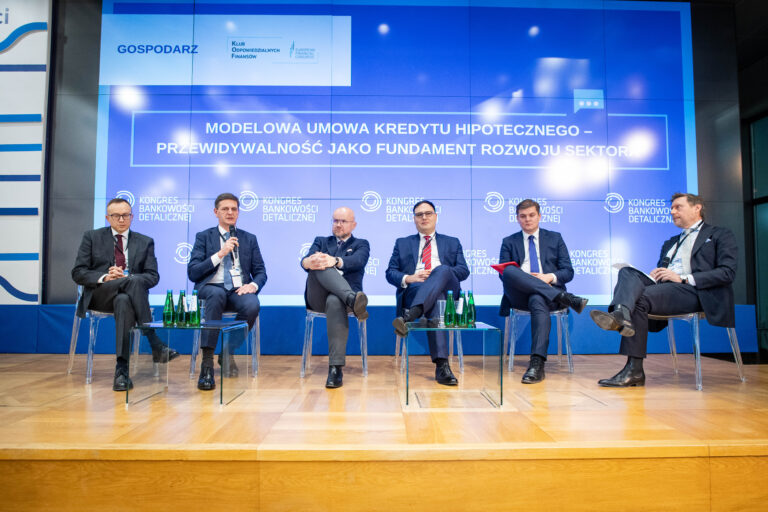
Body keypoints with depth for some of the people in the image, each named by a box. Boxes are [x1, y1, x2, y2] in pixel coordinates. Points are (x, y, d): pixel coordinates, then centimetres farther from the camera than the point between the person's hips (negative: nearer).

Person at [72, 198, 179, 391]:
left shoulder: (145, 242, 14)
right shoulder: (92, 237, 13)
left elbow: (153, 276, 5)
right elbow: (78, 273, 5)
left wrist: (125, 276, -14)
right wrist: (104, 278, -14)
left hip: (129, 294, 2)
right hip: (99, 294, -1)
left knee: (123, 301, -38)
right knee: (134, 281, -34)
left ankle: (122, 370, -37)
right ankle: (156, 346, -38)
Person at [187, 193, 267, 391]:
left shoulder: (249, 239, 18)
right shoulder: (203, 237, 13)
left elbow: (260, 272, 14)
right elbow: (192, 273, 1)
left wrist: (253, 285, -10)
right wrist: (220, 254, -9)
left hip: (239, 290, 2)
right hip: (211, 288, -1)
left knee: (253, 305, -34)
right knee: (217, 294, -38)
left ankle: (228, 352, -8)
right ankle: (207, 362, -35)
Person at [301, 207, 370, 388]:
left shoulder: (361, 244, 19)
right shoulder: (321, 241, 25)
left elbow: (358, 261, -8)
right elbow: (305, 262, 2)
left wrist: (335, 261, -30)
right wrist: (309, 262, -25)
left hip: (340, 295, -2)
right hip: (318, 298, 2)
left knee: (335, 301, -39)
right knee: (319, 265, -27)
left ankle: (335, 369, -40)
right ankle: (352, 299, -50)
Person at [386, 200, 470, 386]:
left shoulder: (453, 243, 27)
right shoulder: (402, 243, 27)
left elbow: (464, 270, 11)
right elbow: (390, 273, 15)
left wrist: (438, 273, -8)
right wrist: (408, 278, -8)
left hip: (446, 289, 1)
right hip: (413, 289, -1)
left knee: (442, 270, -35)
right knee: (435, 301, -38)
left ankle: (409, 316, -53)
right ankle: (441, 364, -49)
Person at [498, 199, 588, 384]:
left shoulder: (555, 238, 20)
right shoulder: (509, 242, 20)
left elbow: (568, 272, 11)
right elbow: (502, 273, 7)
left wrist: (550, 277, -12)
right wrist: (521, 277, -15)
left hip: (549, 288, -1)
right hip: (519, 296, 1)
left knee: (538, 300, -39)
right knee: (510, 272, -33)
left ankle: (537, 363, -45)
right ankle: (564, 298, -34)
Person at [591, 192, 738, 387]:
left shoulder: (720, 235, 16)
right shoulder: (670, 243, 36)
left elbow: (727, 273, 0)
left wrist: (683, 278, -11)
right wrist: (652, 275, 1)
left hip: (694, 291, -5)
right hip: (663, 286, 5)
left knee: (640, 299, -32)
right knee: (627, 272, -26)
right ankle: (620, 315, -53)